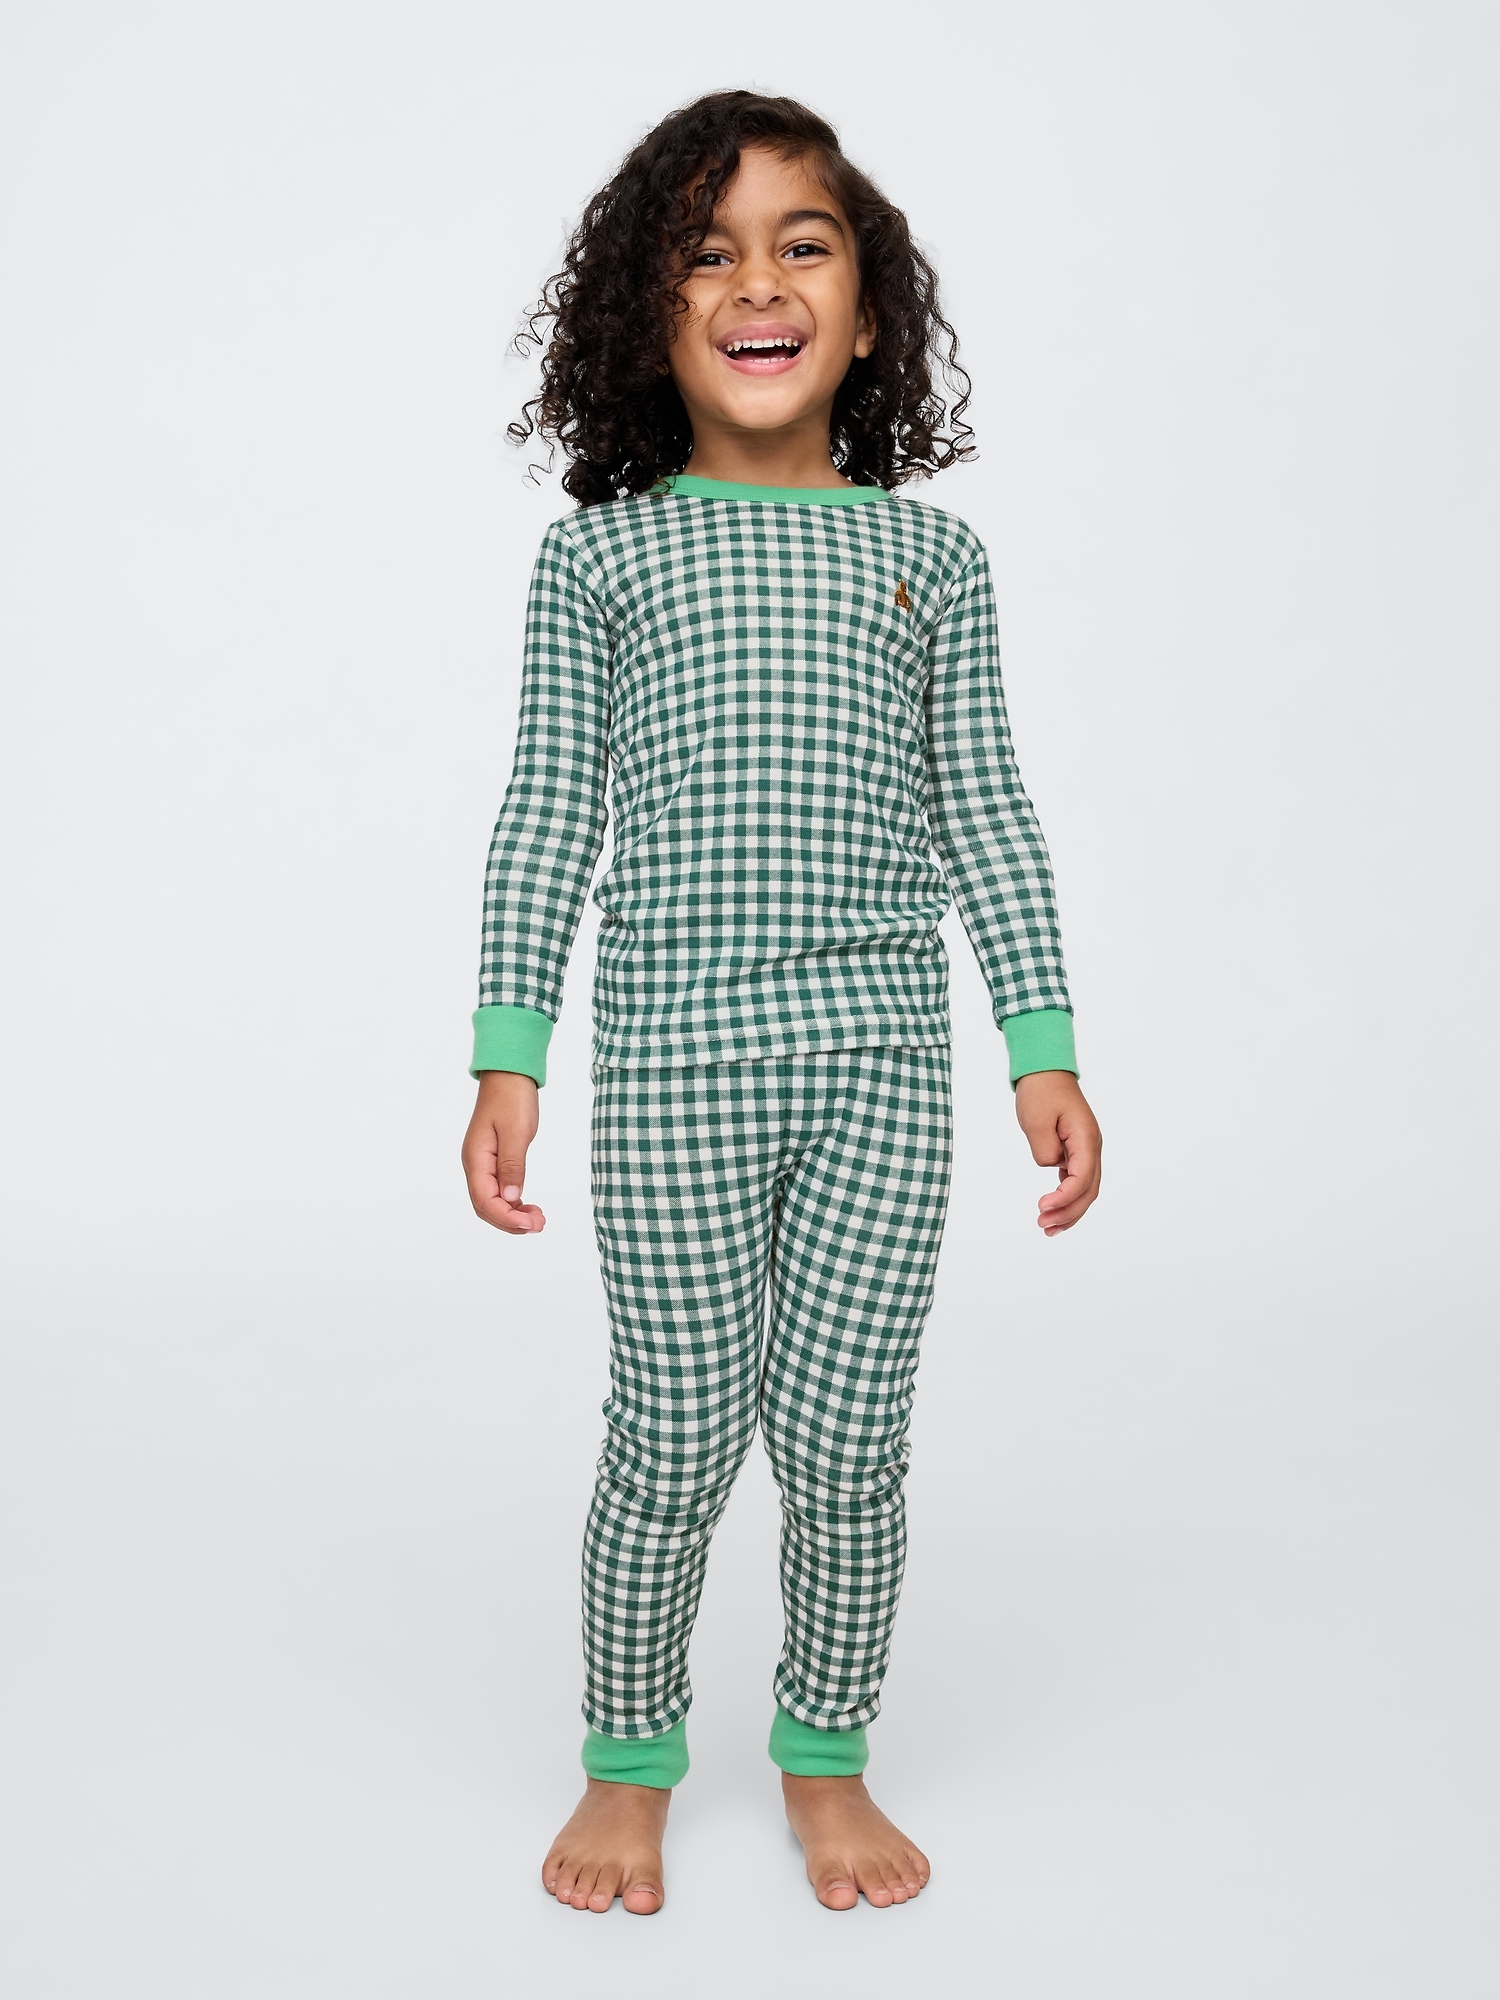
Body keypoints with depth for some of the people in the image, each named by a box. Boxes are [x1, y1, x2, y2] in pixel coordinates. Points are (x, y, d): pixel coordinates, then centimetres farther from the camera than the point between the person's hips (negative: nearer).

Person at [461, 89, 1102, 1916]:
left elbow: (982, 820, 9)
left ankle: (826, 1760, 28)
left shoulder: (930, 556, 9)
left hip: (881, 1064, 2)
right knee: (676, 1439, 4)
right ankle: (629, 1760, 27)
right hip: (674, 1060, -1)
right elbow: (547, 817, 4)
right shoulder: (600, 550, 5)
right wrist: (509, 1057, -1)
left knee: (846, 1442, 6)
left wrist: (1046, 1048, 5)